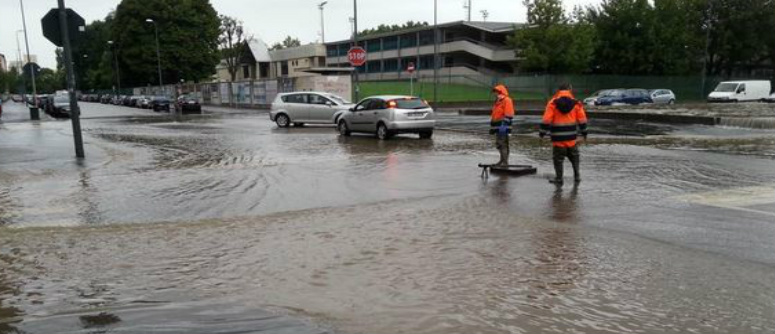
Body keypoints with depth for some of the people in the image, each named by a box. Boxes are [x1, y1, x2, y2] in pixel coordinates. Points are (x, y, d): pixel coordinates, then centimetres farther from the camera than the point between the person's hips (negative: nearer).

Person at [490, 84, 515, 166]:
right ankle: (502, 160, 28)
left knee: (503, 144, -10)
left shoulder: (507, 100, -10)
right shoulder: (498, 101, 21)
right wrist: (492, 126, 25)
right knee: (498, 144, 16)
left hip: (502, 126, -10)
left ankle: (505, 162, -7)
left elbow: (508, 115, -17)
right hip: (497, 126, 10)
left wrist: (504, 125, -22)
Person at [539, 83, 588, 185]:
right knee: (574, 156, 19)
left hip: (558, 137, -3)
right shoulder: (576, 103, 2)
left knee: (558, 158, 4)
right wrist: (584, 131, 16)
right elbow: (582, 119, 5)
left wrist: (542, 132, -2)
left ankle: (559, 179, 6)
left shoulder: (552, 103, -5)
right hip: (571, 136, 3)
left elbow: (546, 120, -9)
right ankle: (577, 176, 23)